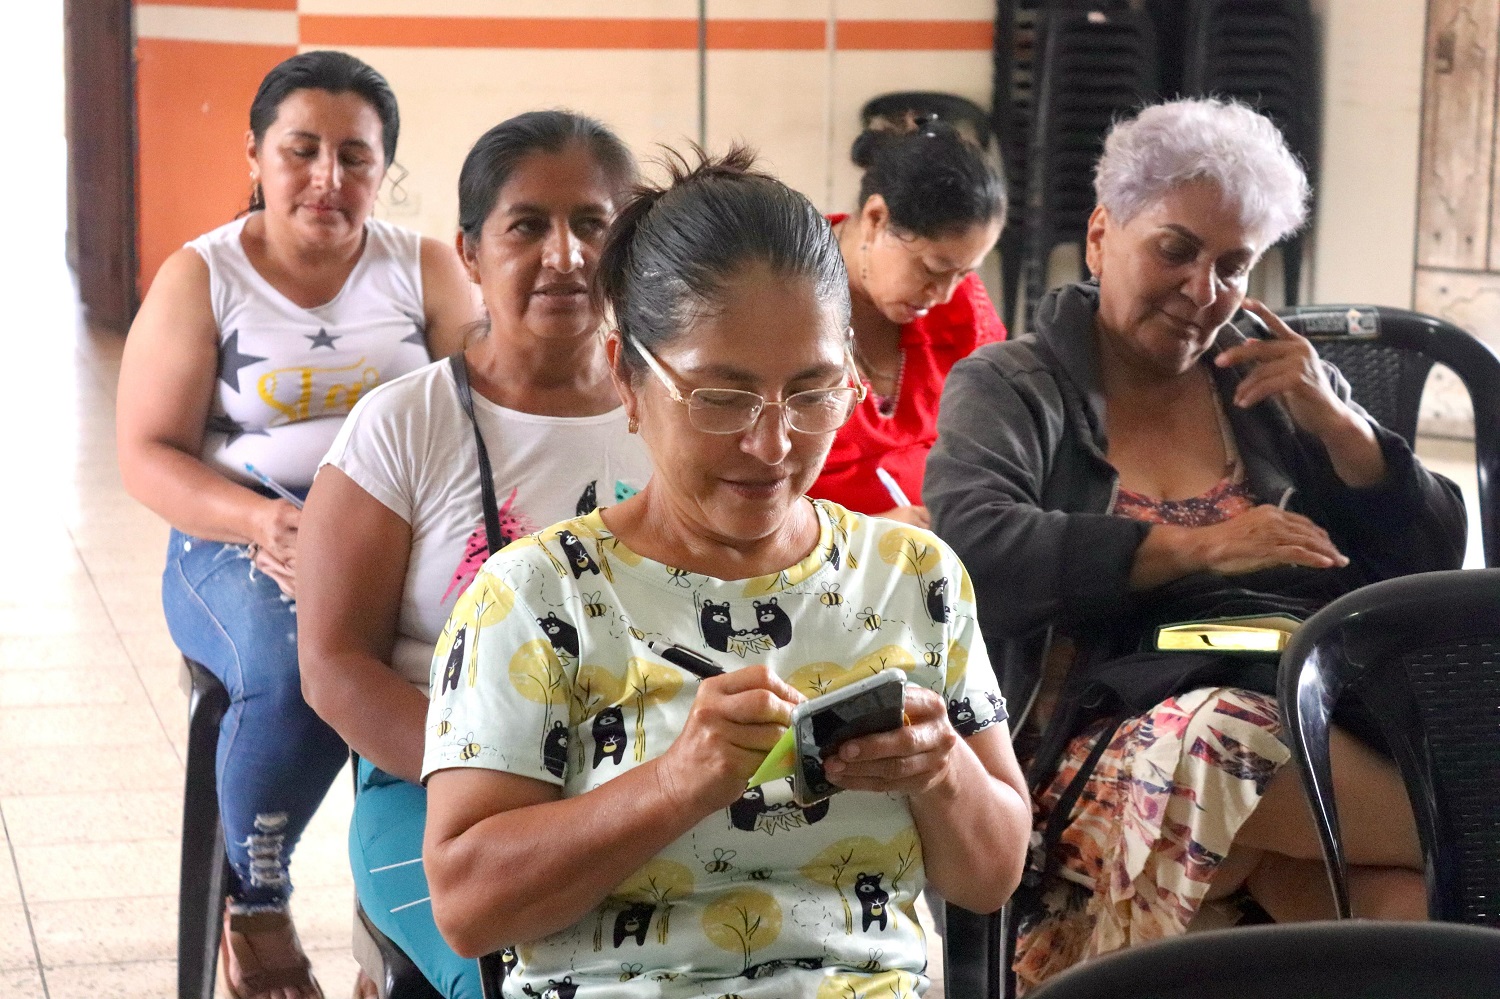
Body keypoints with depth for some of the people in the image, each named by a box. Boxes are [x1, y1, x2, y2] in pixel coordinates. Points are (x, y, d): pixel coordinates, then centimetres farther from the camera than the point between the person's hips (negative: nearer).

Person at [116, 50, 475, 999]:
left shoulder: (426, 268, 9)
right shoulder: (200, 277, 5)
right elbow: (148, 452, 1)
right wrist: (263, 522, -18)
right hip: (241, 536, -1)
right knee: (297, 666, -36)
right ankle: (254, 904, -9)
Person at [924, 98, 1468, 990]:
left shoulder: (1277, 384, 20)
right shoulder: (1013, 389, 8)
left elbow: (1436, 564, 17)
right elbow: (975, 549, -13)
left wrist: (1337, 425, 2)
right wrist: (1197, 549, -15)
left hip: (1333, 728, 2)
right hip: (1130, 742, -1)